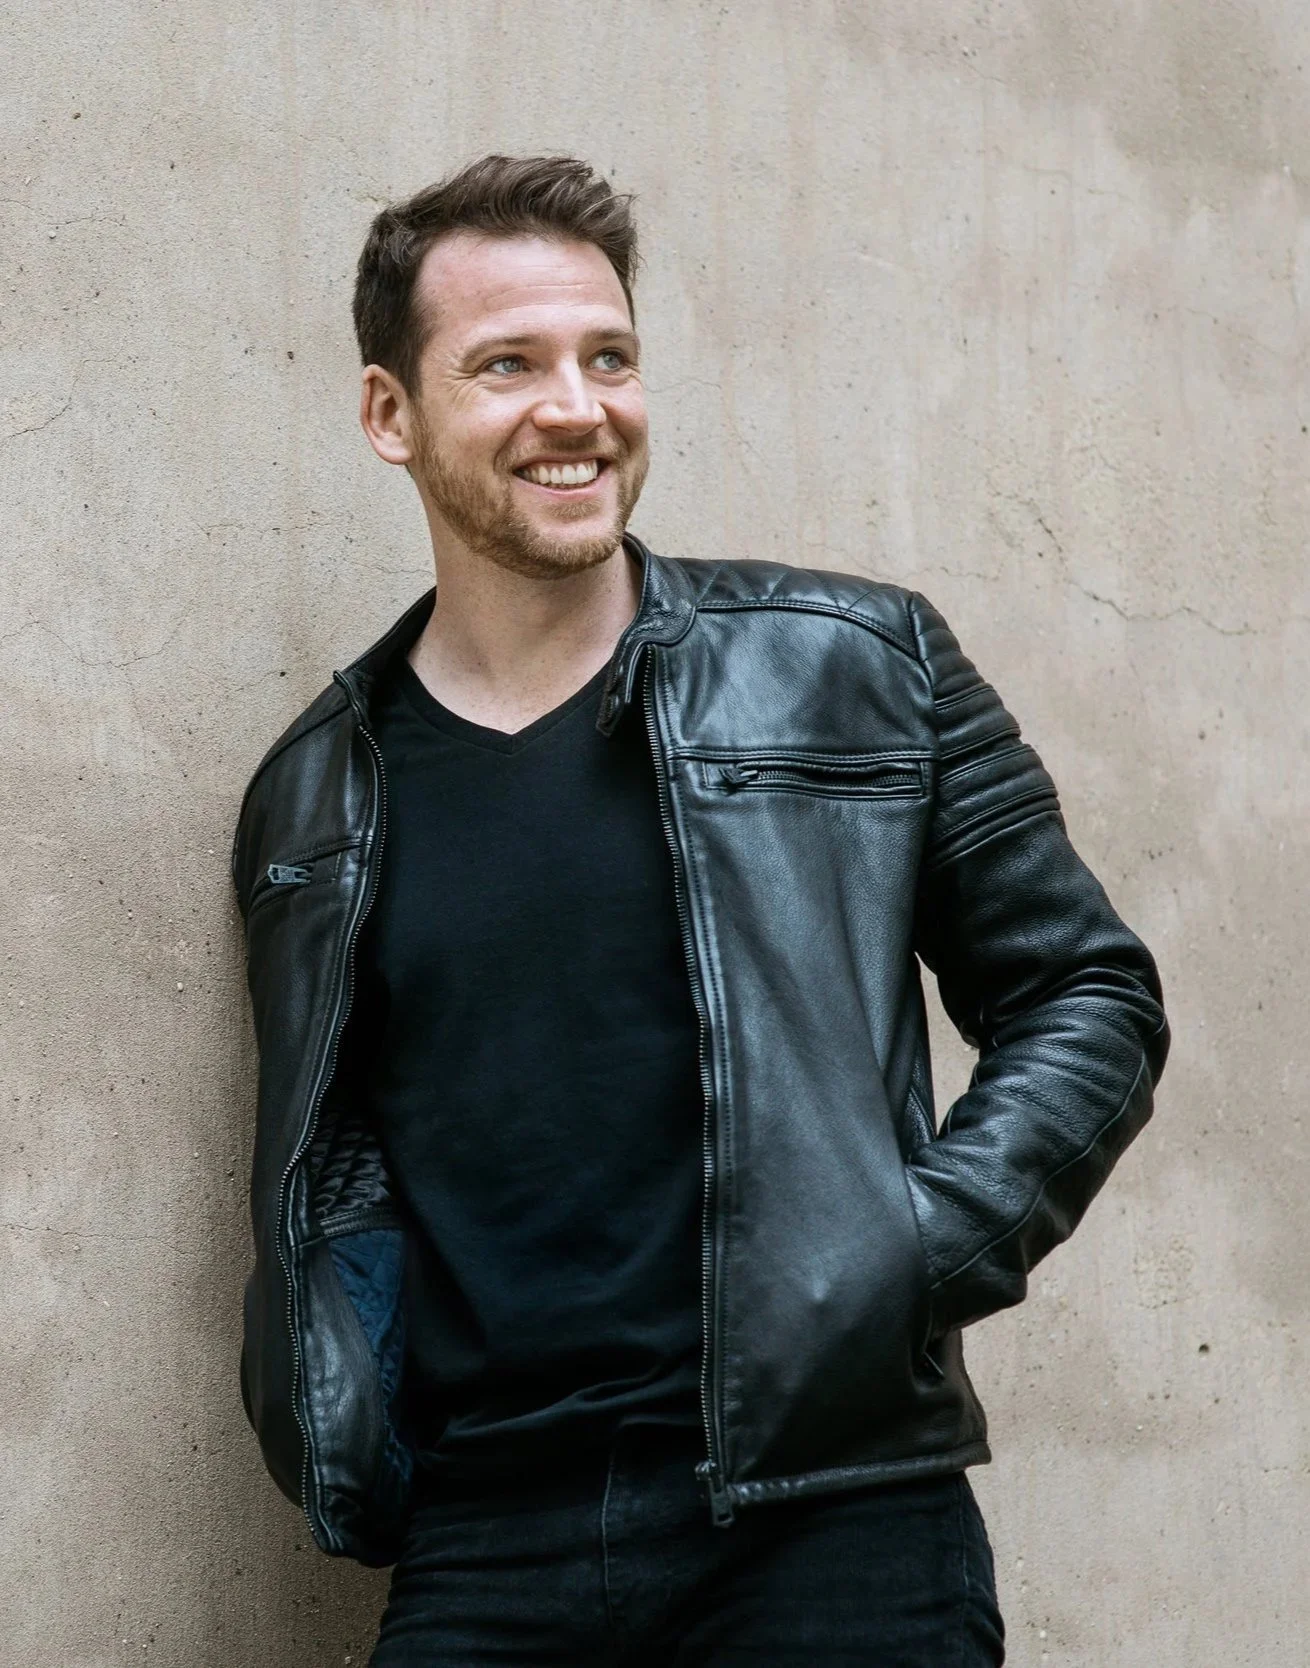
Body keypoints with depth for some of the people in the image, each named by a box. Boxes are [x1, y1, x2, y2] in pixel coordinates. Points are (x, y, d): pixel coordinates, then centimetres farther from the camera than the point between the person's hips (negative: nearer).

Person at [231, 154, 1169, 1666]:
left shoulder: (860, 674, 4)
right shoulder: (312, 802, 11)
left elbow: (1087, 1000, 6)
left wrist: (913, 1259, -8)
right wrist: (344, 1432, 5)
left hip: (830, 1528, -2)